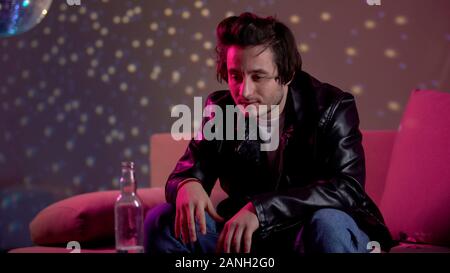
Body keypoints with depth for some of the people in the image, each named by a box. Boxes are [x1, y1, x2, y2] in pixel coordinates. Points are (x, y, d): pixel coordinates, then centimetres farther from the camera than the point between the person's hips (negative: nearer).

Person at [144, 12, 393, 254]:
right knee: (162, 220, -13)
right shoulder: (219, 109, -2)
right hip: (250, 236, 4)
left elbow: (348, 188, -28)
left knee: (327, 224, -38)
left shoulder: (331, 109, -15)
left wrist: (261, 208, -39)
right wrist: (187, 186, -28)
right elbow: (185, 173, 0)